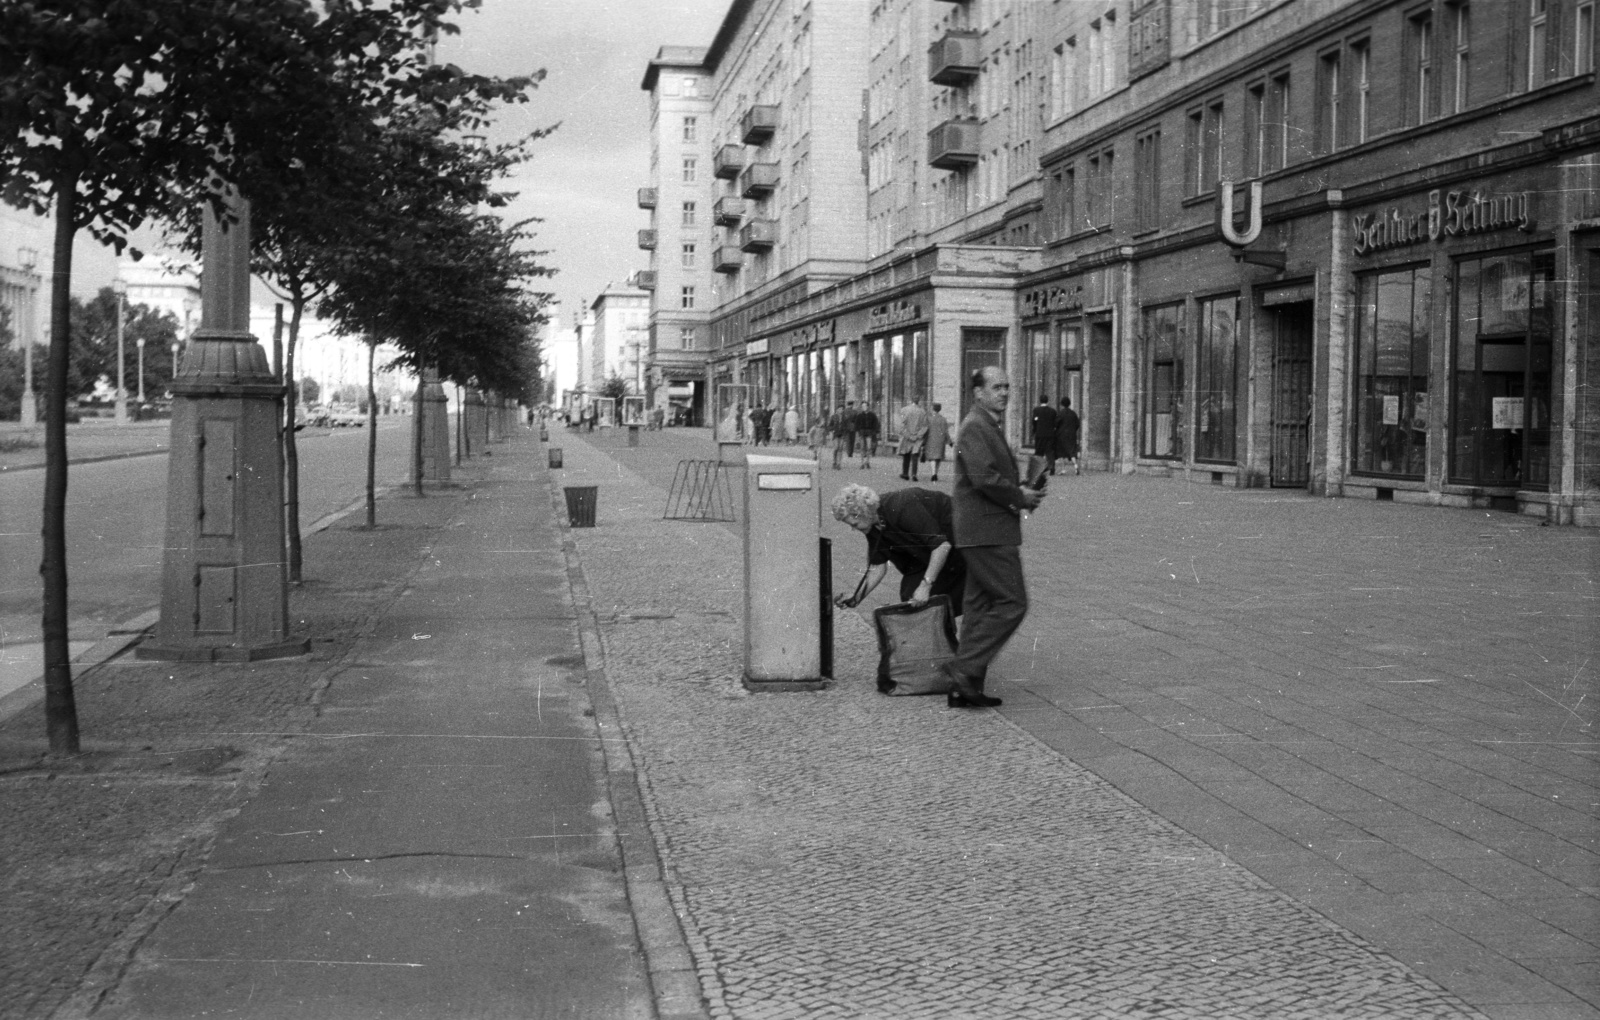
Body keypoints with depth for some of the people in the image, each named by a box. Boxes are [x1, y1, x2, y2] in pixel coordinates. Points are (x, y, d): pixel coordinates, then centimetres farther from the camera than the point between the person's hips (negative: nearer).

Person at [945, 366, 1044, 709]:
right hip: (987, 533, -11)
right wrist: (1020, 497, -11)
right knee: (1011, 602, -10)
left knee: (980, 606, 11)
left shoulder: (989, 426, 21)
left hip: (986, 532, 11)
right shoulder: (975, 427, -12)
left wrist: (1023, 493, 9)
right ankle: (965, 667, -9)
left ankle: (966, 688, 14)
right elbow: (983, 477, -23)